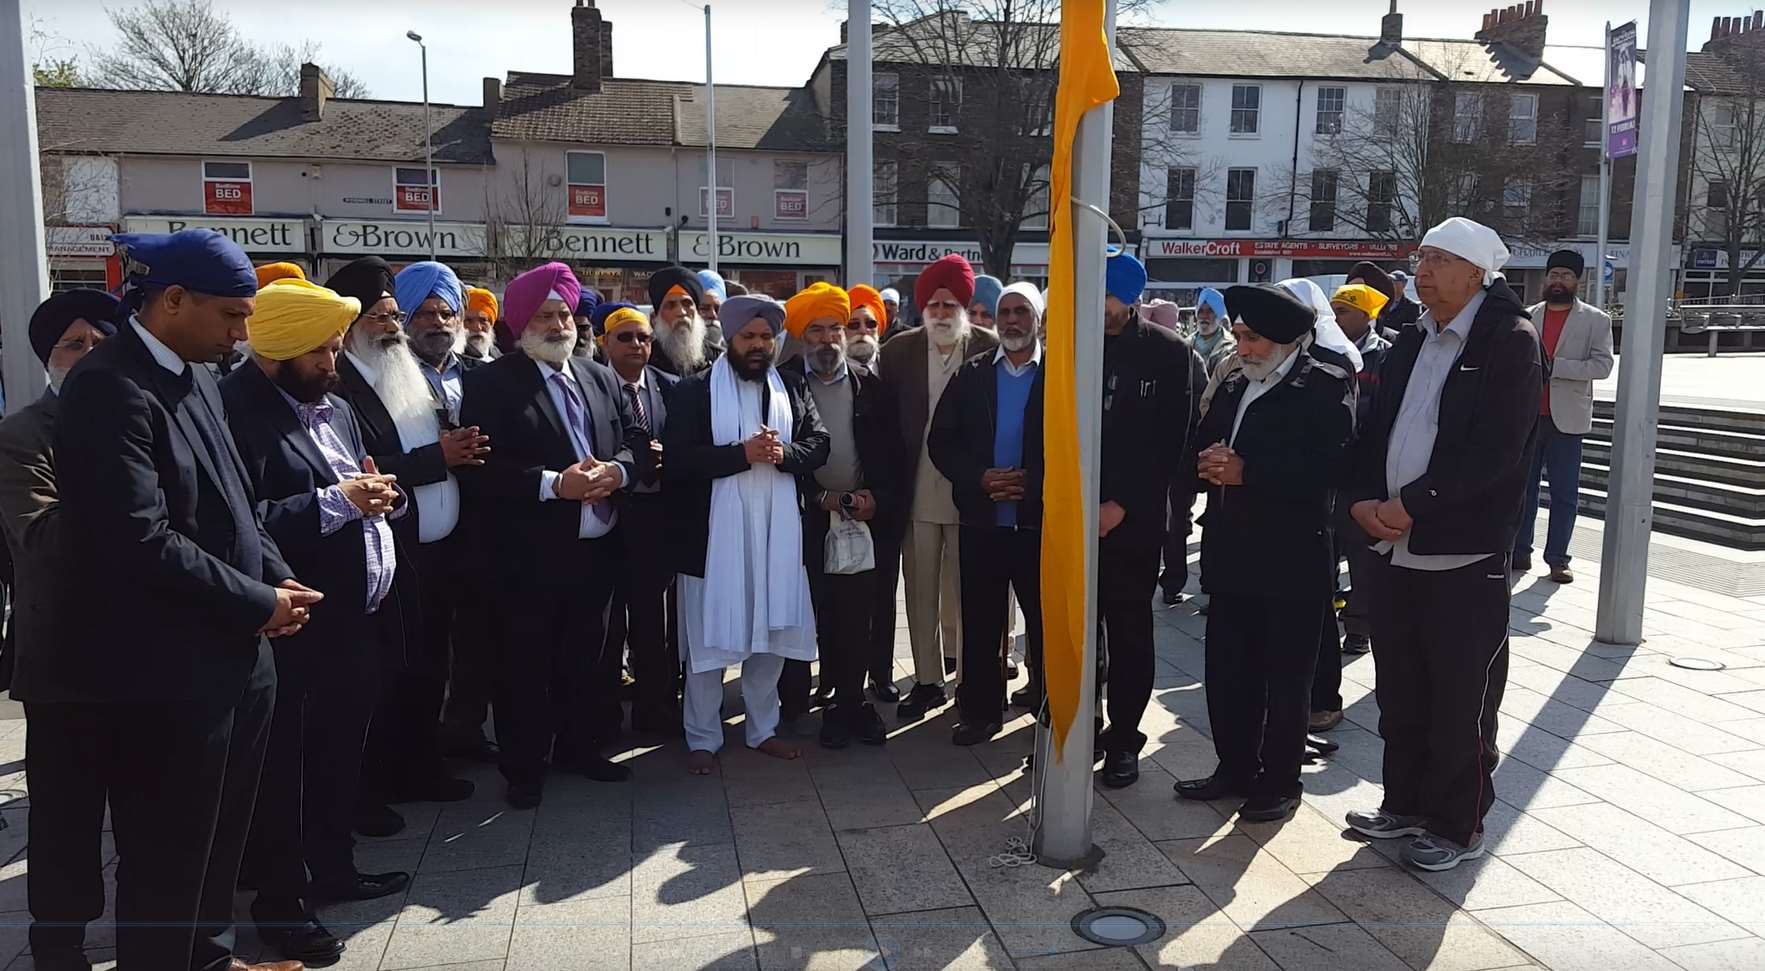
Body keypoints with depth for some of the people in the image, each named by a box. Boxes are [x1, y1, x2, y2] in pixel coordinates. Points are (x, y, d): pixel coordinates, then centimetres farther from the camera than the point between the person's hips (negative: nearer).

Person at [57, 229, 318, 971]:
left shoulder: (195, 377, 11)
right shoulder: (109, 386, -17)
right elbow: (140, 541, -24)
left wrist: (277, 578, -1)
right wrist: (256, 602, -16)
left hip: (233, 656, 9)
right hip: (164, 673, -9)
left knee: (220, 840, 23)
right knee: (166, 860, 7)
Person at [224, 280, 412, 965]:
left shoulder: (335, 407, 13)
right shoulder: (238, 411, -15)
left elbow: (367, 488, 20)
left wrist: (379, 494, -2)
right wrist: (337, 502, -23)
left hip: (357, 618, 8)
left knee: (341, 752, 19)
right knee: (282, 766, 7)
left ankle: (332, 868, 36)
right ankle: (278, 898, 22)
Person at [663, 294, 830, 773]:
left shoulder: (792, 388, 10)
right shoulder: (695, 391, -3)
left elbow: (818, 443, 4)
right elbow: (679, 457, -13)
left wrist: (782, 453, -16)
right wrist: (742, 453, -21)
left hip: (777, 532, 4)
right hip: (713, 533, -4)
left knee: (773, 632, 12)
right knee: (709, 637, 4)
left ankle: (763, 728, 28)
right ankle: (702, 737, 18)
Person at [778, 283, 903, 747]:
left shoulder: (869, 385, 9)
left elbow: (891, 453, 8)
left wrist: (878, 499, -5)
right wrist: (822, 497, -8)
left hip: (864, 515, 2)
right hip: (807, 518, -2)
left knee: (857, 617, 2)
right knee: (809, 612, -2)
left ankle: (849, 701, 12)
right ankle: (792, 697, 11)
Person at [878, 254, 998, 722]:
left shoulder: (989, 349, -4)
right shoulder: (900, 351, 2)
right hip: (917, 491, 2)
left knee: (966, 590, 9)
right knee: (921, 592, 8)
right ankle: (927, 679, 19)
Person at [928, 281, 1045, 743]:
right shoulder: (972, 373, 7)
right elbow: (940, 441, 3)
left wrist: (1032, 481, -16)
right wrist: (979, 478, -11)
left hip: (1040, 521, -2)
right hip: (982, 521, 2)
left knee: (1044, 619, 8)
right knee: (980, 623, 8)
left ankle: (1052, 706, 23)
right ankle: (980, 709, 21)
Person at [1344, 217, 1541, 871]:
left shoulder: (1510, 342, -8)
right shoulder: (1410, 343, 14)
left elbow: (1496, 450, -17)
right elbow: (1376, 430, 13)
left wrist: (1410, 504, -18)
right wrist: (1365, 498, -5)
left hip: (1465, 555, -7)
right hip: (1394, 548, 7)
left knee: (1460, 702, 4)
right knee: (1400, 693, 16)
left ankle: (1458, 827, 19)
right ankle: (1406, 805, 31)